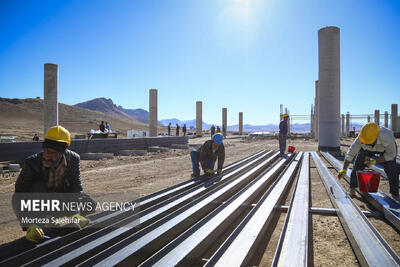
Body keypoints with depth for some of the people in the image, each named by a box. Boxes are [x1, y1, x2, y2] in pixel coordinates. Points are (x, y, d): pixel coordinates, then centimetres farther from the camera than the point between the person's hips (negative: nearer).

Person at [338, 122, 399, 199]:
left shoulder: (387, 138, -43)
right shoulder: (361, 139, -38)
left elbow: (391, 154, -24)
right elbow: (350, 153, -28)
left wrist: (375, 161, -32)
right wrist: (344, 169, -32)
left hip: (386, 148, -1)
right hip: (367, 149, 2)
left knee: (391, 169, -14)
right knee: (358, 165, -6)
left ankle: (394, 193, 7)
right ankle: (352, 187, 13)